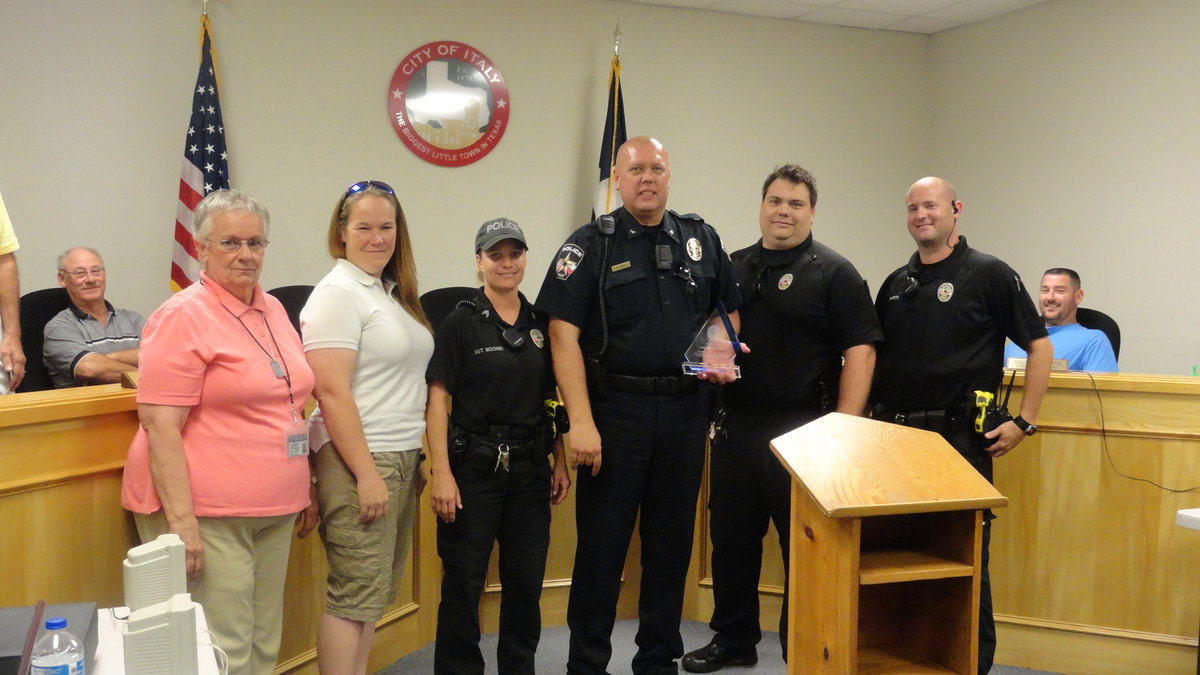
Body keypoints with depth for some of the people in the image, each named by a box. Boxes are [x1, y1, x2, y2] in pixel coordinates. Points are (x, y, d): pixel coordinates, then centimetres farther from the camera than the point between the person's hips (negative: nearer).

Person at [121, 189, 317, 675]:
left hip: (274, 514, 8)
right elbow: (160, 427, -15)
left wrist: (305, 489, 20)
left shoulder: (272, 309, 12)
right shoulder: (183, 316, -10)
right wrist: (181, 520, -21)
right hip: (207, 515, -7)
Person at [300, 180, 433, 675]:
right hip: (357, 461, -8)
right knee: (355, 594, -4)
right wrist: (367, 474, -19)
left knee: (376, 592, 12)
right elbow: (332, 393, -17)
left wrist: (413, 461, 16)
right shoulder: (338, 294, -10)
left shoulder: (393, 293, 15)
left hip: (400, 458, 8)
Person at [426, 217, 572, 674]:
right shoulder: (460, 323, -4)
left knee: (527, 581, 11)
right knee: (463, 583, 3)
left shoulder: (540, 324, 9)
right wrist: (441, 472, -15)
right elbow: (437, 400, -8)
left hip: (530, 469, 4)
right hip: (474, 467, -4)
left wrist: (561, 462, 9)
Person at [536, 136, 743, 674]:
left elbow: (727, 311, 22)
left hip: (685, 407, 4)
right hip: (615, 409, -3)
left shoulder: (701, 239, 11)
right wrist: (581, 422, -17)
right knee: (601, 543, 2)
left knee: (671, 540, 12)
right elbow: (563, 334, -9)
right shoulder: (591, 245, -1)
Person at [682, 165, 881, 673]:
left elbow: (860, 352, -8)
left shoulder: (833, 272, -3)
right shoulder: (734, 268, 13)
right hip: (735, 426, 5)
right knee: (731, 539, 13)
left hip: (802, 430, -5)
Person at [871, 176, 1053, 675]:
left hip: (960, 439, -5)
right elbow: (874, 357, 21)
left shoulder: (988, 274, -1)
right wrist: (868, 421, 11)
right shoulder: (896, 284, 16)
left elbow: (1039, 346, -2)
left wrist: (1024, 422, -8)